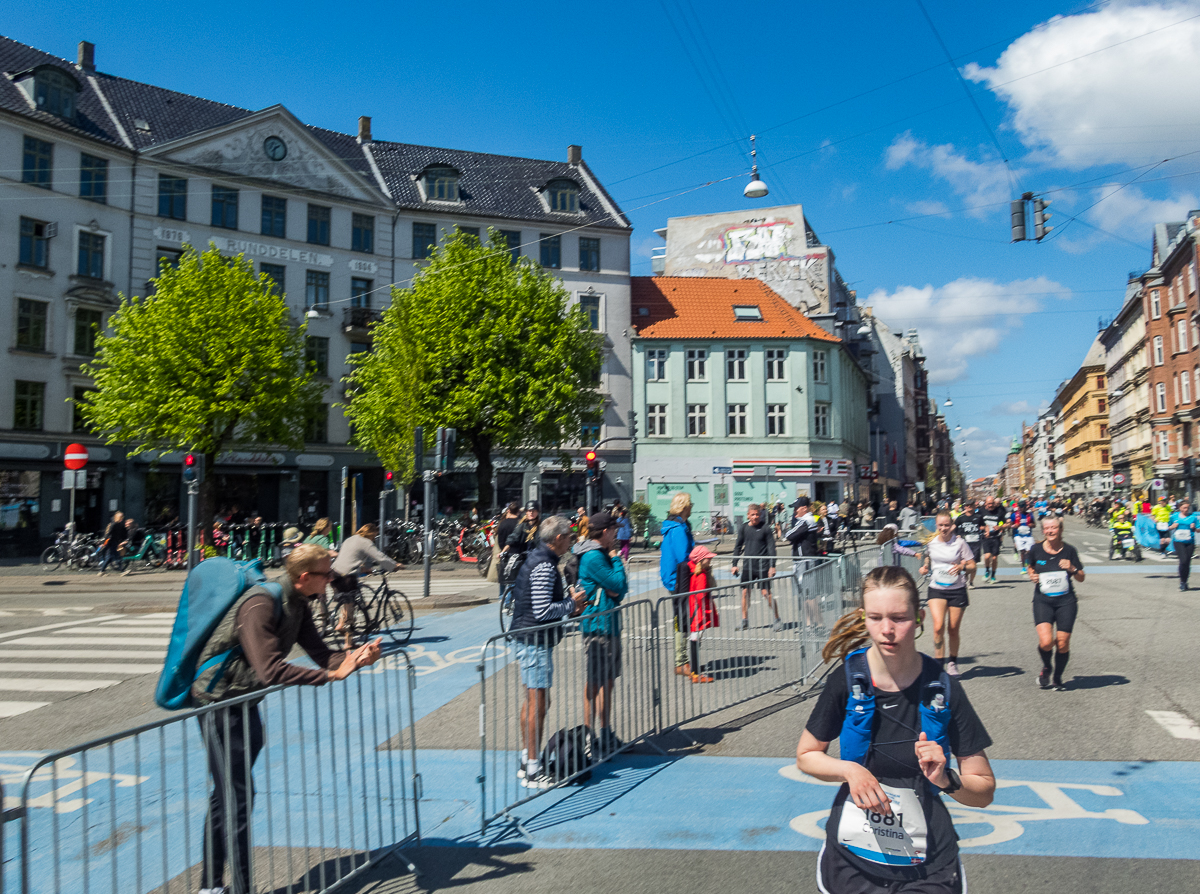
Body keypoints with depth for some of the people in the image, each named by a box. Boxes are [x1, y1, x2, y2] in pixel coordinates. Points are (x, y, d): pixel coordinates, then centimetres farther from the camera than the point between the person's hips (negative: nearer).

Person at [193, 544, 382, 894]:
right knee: (236, 795, -5)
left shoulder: (297, 604, 2)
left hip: (245, 701, 9)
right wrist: (330, 675, -31)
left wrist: (355, 657, -18)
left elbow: (321, 654, 0)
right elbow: (271, 671, -34)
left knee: (226, 794, 17)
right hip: (219, 702, -9)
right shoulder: (260, 605, -27)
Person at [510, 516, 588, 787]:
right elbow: (542, 611, -25)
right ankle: (532, 771, 1)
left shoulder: (535, 558, 13)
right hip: (537, 641, -11)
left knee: (532, 701, 18)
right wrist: (571, 604, -12)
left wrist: (568, 600, 10)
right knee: (539, 703, -5)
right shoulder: (545, 566, -19)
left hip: (528, 639, 11)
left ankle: (526, 760, 28)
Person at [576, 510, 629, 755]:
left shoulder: (602, 555, 15)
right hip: (597, 625, -10)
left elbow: (622, 589, 12)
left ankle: (605, 733, 25)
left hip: (610, 625, 10)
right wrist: (616, 559, -4)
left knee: (608, 681, 15)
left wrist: (616, 590, -10)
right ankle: (589, 736, 6)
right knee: (595, 682, -2)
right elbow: (618, 584, -18)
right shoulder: (593, 557, -16)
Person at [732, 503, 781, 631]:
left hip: (762, 566, -4)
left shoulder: (765, 528, -4)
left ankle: (777, 620, 7)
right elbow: (738, 546, 15)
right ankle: (745, 620, 16)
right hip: (747, 565, 4)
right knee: (745, 592, 3)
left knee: (766, 593, -6)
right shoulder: (744, 528, 6)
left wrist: (772, 566, -9)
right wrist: (734, 564, 12)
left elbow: (771, 547, -3)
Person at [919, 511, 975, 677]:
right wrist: (924, 568, -1)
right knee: (938, 626, -17)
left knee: (953, 630, 7)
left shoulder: (959, 542, -5)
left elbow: (972, 566, 0)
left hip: (957, 590, -1)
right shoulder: (930, 543, 2)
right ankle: (939, 663, -8)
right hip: (936, 589, 1)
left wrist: (962, 567, -21)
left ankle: (952, 663, 28)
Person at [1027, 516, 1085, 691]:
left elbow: (1081, 578, 7)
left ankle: (1057, 678, 26)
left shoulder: (1069, 550, 0)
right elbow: (1031, 567, 21)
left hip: (1066, 601, 1)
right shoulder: (1036, 549, 1)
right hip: (1043, 600, -1)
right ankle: (1046, 668, 14)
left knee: (1063, 643, 1)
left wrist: (1072, 569, -13)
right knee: (1046, 642, -18)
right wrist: (1032, 576, 0)